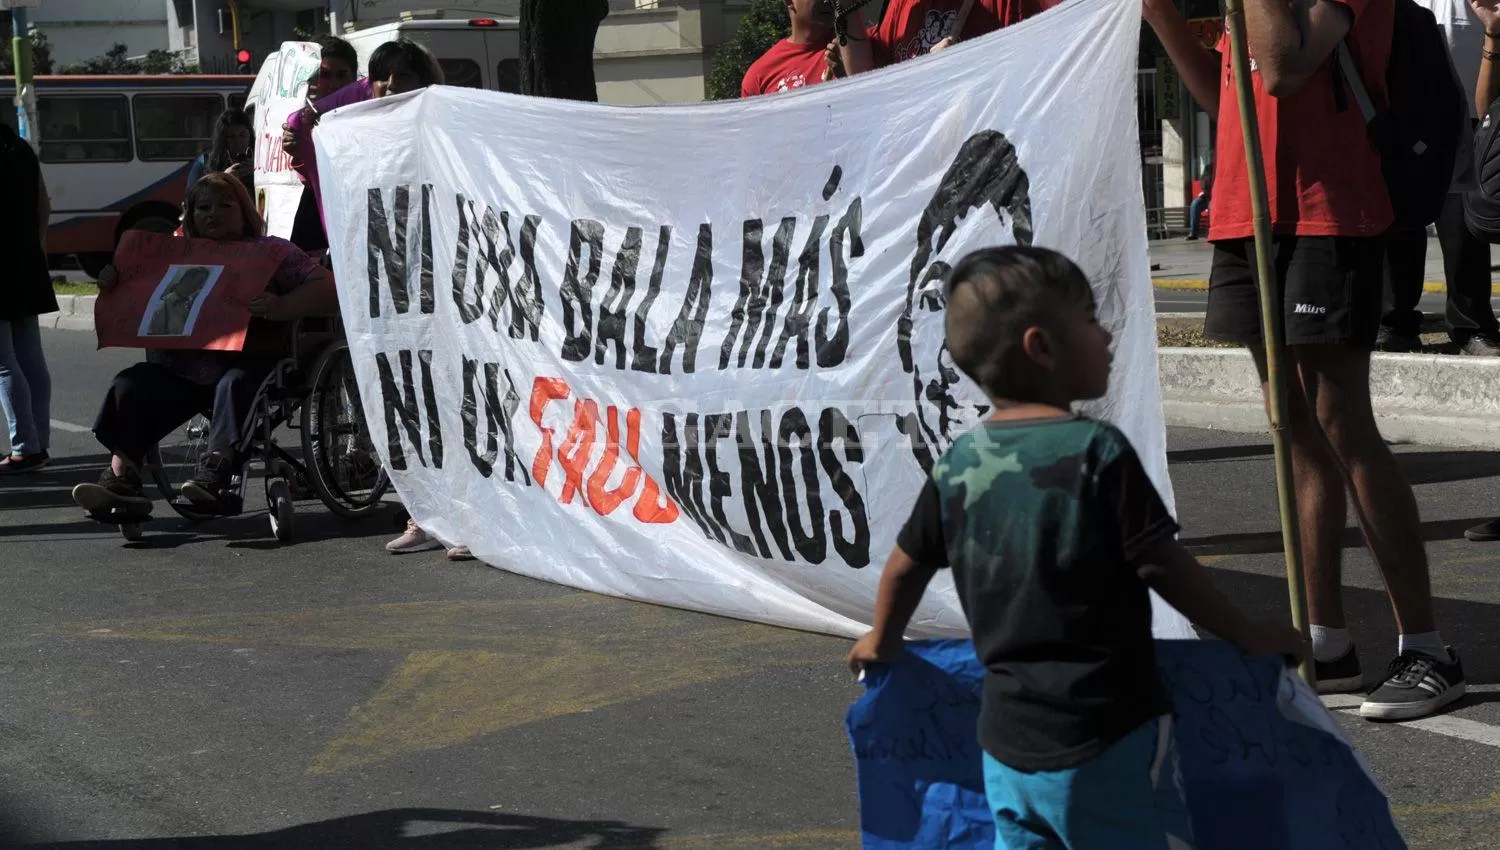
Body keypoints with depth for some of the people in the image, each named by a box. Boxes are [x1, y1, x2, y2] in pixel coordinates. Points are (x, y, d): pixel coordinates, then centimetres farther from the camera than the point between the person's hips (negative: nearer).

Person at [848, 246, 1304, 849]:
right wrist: (1247, 636, 2)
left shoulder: (958, 465, 3)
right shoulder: (1097, 451, -14)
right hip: (1106, 741, -5)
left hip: (1006, 745, 6)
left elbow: (907, 565, 14)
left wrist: (882, 642, 33)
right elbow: (1163, 566, -11)